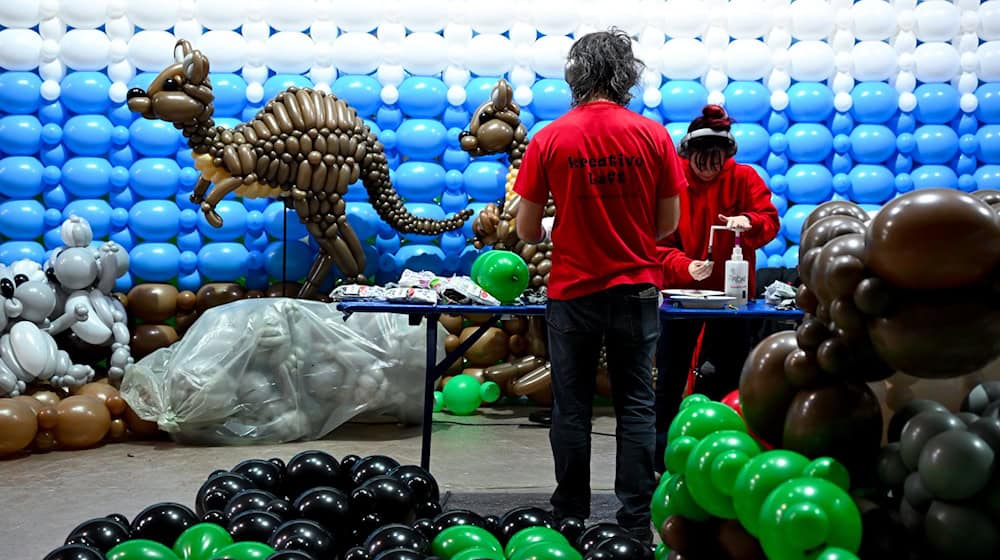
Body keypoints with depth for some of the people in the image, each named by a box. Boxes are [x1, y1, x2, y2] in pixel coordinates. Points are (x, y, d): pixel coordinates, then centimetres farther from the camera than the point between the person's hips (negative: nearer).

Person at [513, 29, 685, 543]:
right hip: (636, 289, 1)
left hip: (572, 292, 0)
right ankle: (636, 522, 12)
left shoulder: (549, 139, -7)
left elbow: (527, 231, -4)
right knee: (636, 406, 9)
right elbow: (668, 224, 1)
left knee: (571, 408, 10)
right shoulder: (652, 135, -5)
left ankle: (570, 519, 20)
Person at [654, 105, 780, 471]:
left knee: (730, 378, 8)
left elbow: (770, 221, -8)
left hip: (732, 293, 1)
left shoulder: (745, 178, -1)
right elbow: (660, 242, -9)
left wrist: (748, 222, -31)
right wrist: (685, 267, -27)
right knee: (671, 376, 5)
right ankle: (659, 458, 16)